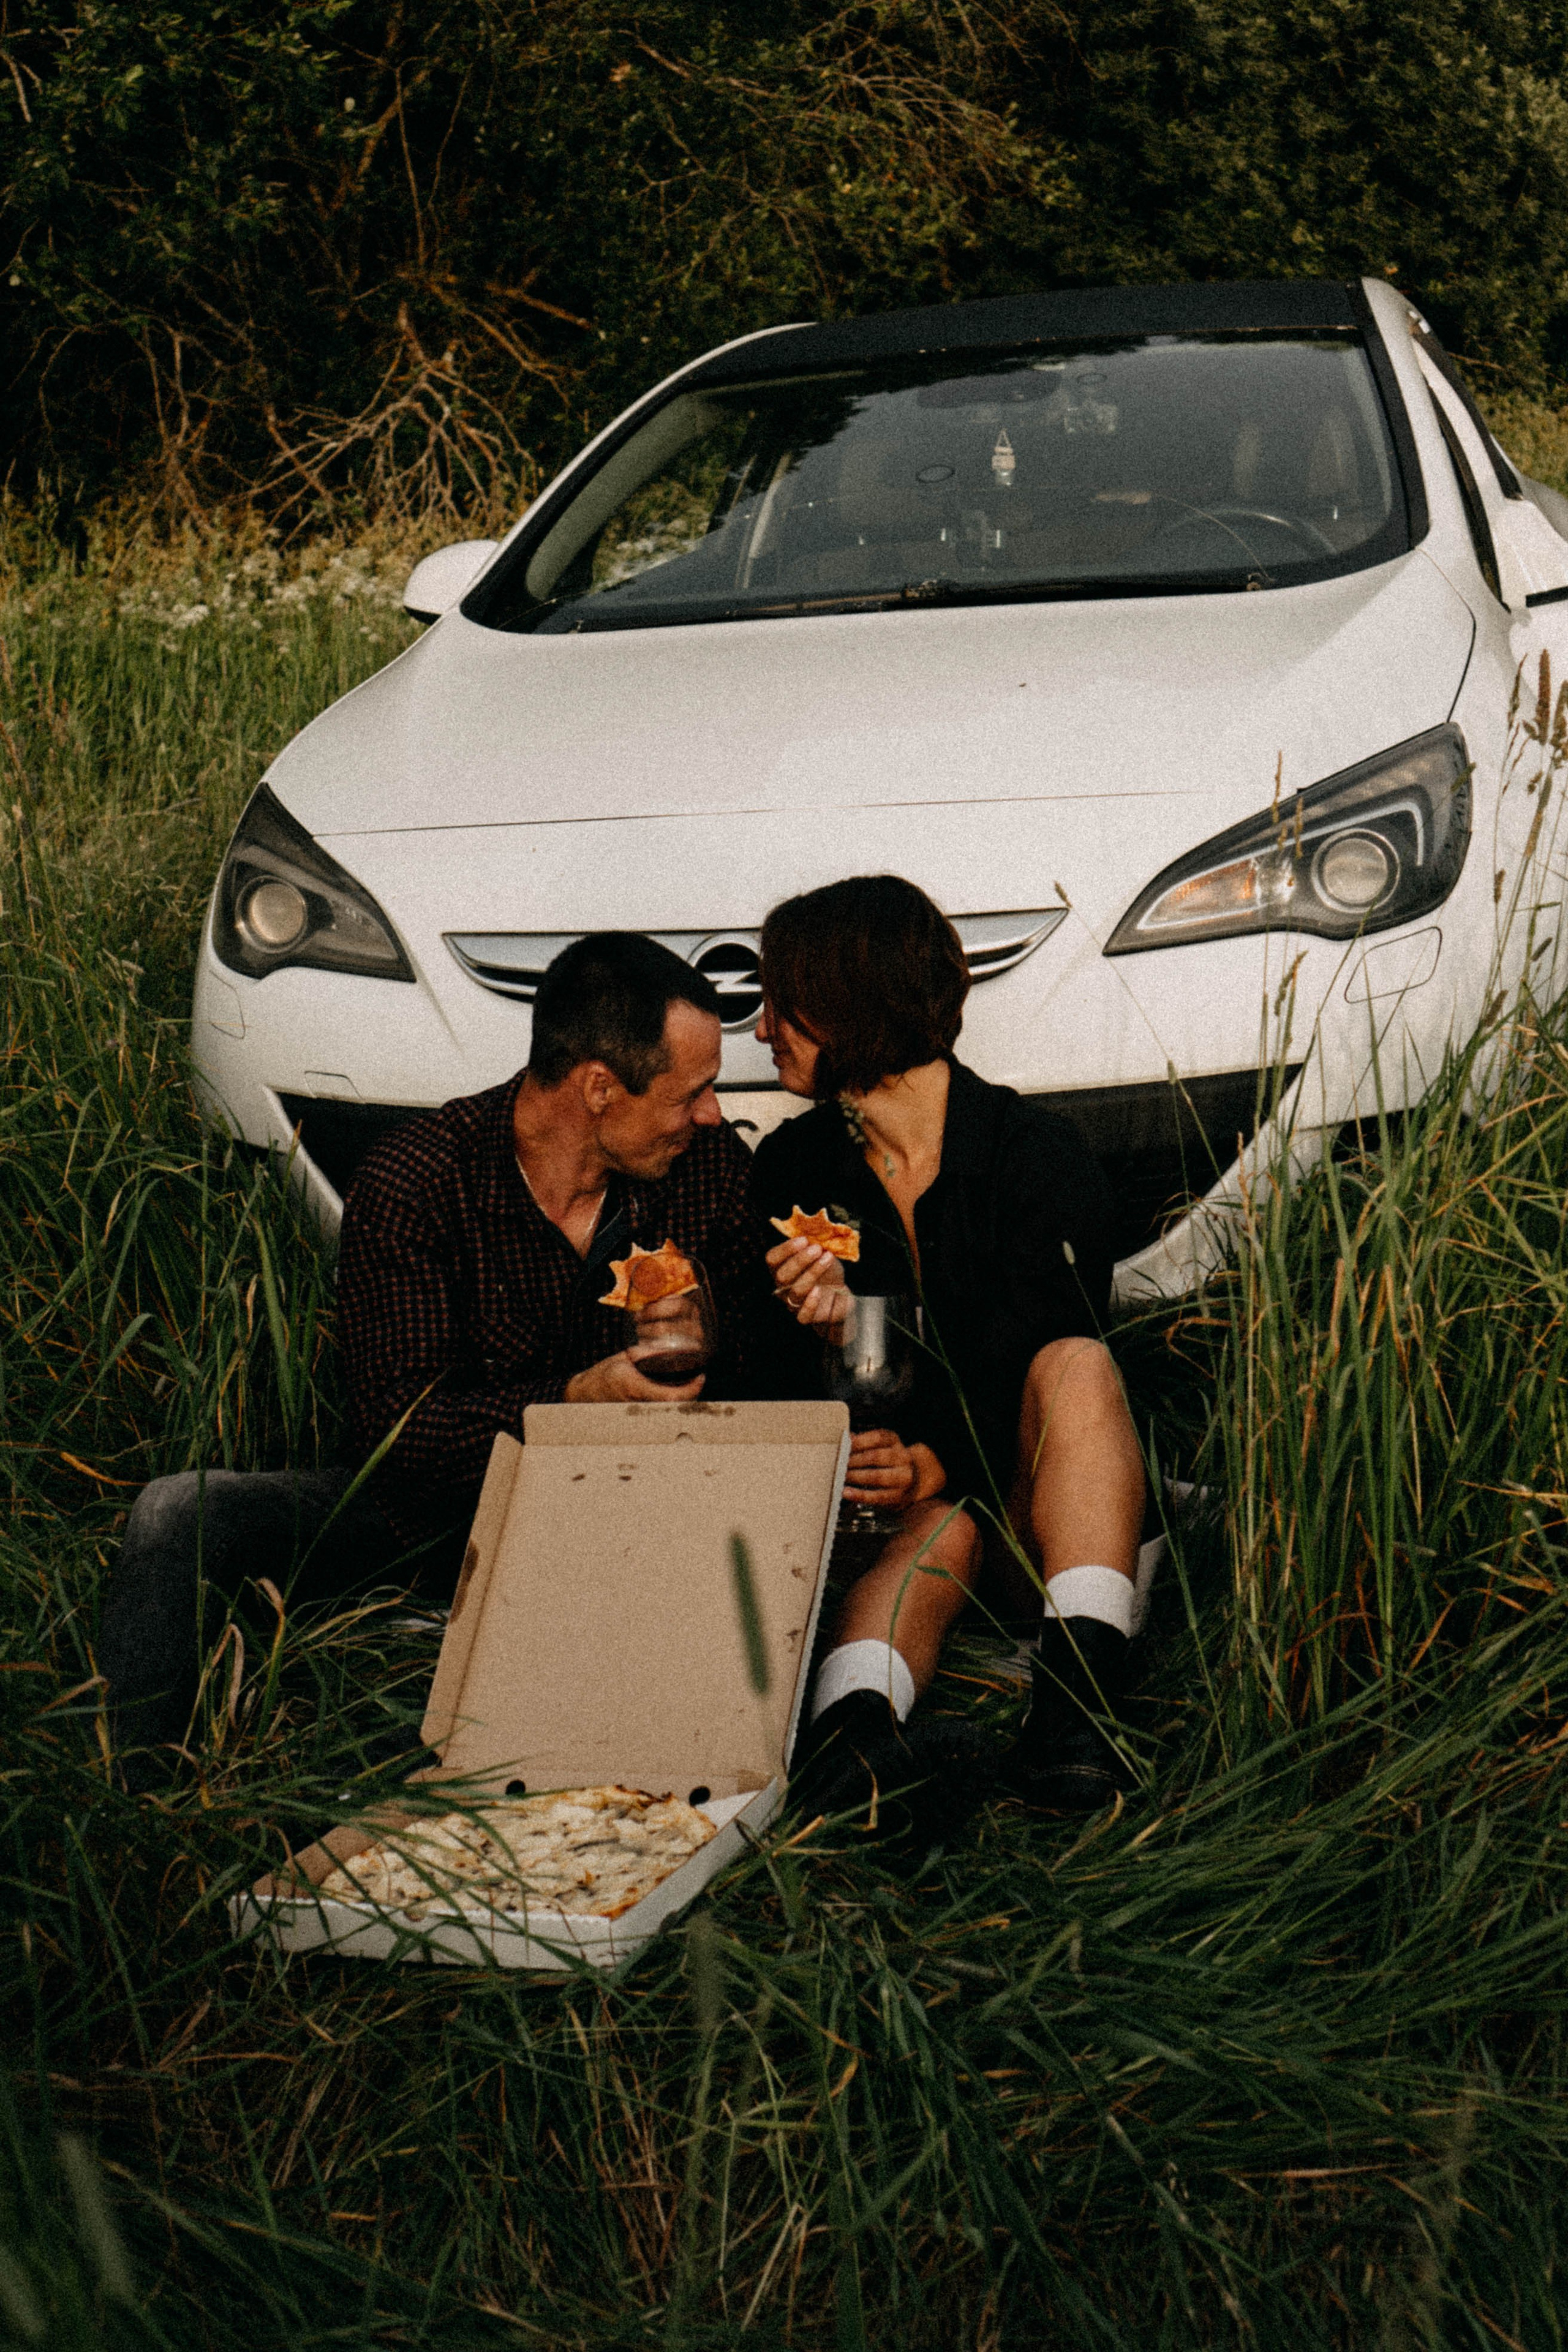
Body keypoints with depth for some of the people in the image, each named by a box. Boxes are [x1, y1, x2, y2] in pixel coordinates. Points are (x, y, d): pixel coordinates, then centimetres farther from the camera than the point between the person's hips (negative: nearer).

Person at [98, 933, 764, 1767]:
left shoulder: (712, 1166, -4)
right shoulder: (414, 1180, -14)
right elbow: (396, 1430, -19)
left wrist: (702, 1346, -21)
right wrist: (575, 1401, -33)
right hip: (442, 1505, -1)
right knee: (181, 1515, -21)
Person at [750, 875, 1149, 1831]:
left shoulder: (1037, 1153, -6)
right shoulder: (791, 1170, 6)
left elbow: (1057, 1377, -10)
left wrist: (939, 1464, -26)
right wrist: (825, 1327, -17)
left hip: (1028, 1502, -1)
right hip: (887, 1496, 1)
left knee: (1075, 1361, -31)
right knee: (940, 1531, -33)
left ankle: (1078, 1695, -46)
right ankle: (858, 1719, -62)